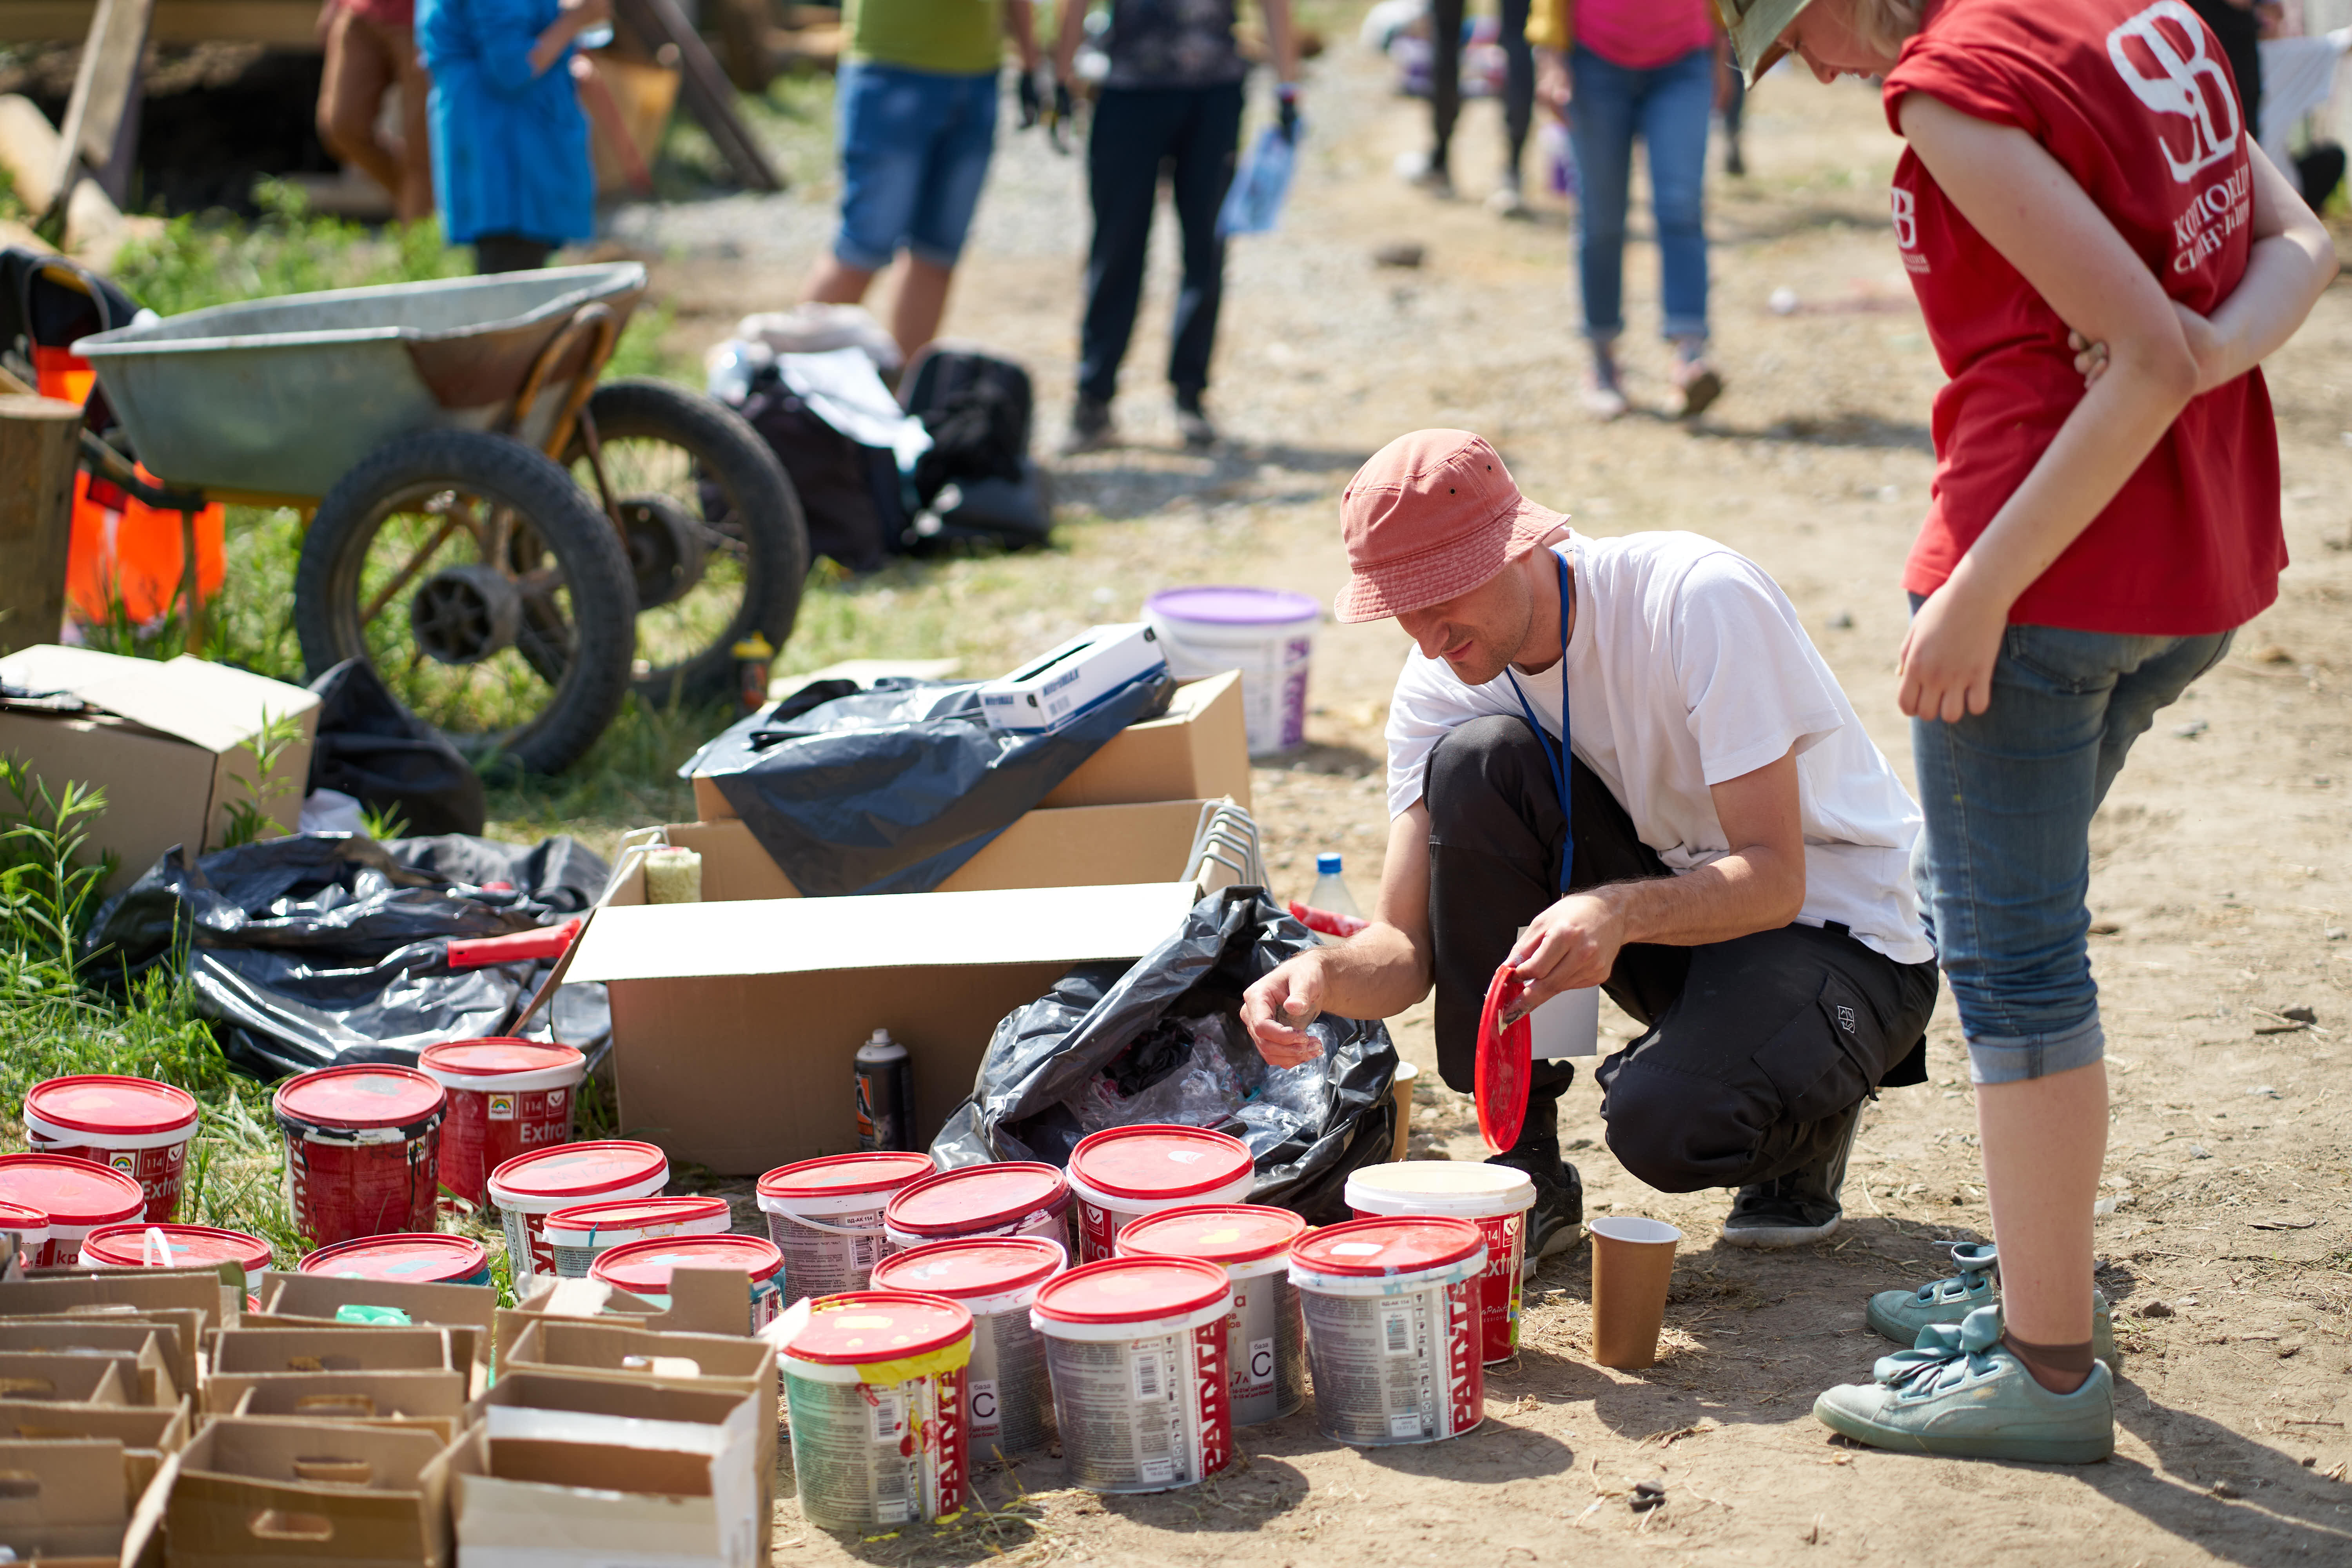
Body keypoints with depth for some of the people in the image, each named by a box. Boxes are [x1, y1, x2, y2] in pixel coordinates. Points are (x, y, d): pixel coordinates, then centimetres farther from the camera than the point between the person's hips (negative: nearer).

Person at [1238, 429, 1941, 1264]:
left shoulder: (1699, 599, -26)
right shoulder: (1441, 684, -9)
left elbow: (1774, 879, -29)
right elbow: (1409, 944, -12)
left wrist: (1621, 912, -47)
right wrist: (1326, 973, -34)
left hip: (1847, 937, -5)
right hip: (1673, 913, 6)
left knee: (1662, 1125, -35)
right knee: (1474, 762, -21)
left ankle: (1806, 1115, 5)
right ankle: (1526, 1166, -10)